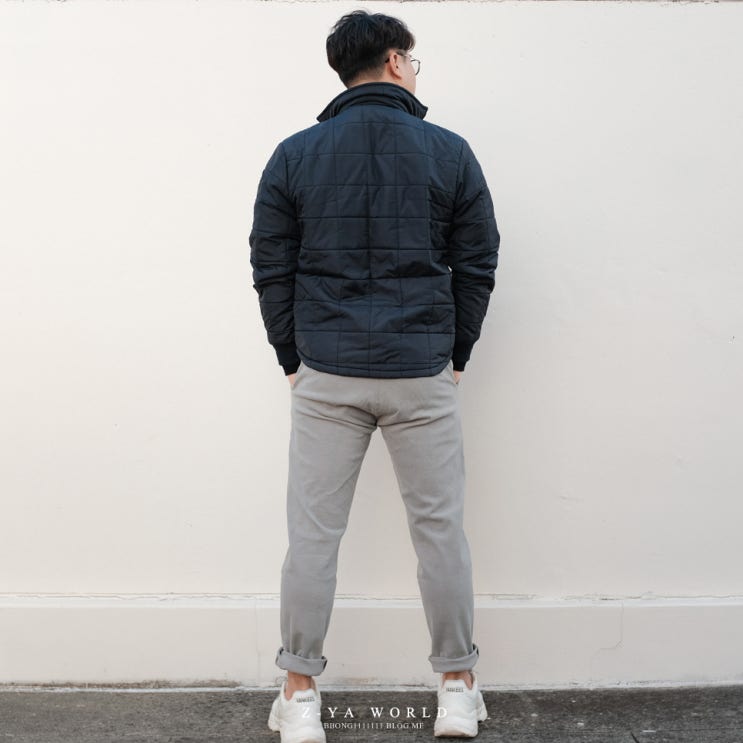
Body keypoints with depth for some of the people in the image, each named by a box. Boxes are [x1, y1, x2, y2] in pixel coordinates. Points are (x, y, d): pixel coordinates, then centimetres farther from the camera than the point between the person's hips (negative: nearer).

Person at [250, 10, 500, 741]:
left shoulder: (294, 155, 2)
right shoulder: (450, 152, 1)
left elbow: (271, 270, 3)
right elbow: (477, 266, 3)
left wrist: (293, 358, 12)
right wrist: (455, 355, 12)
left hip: (324, 377, 1)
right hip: (423, 376, 0)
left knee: (313, 535, 7)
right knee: (440, 529, 10)